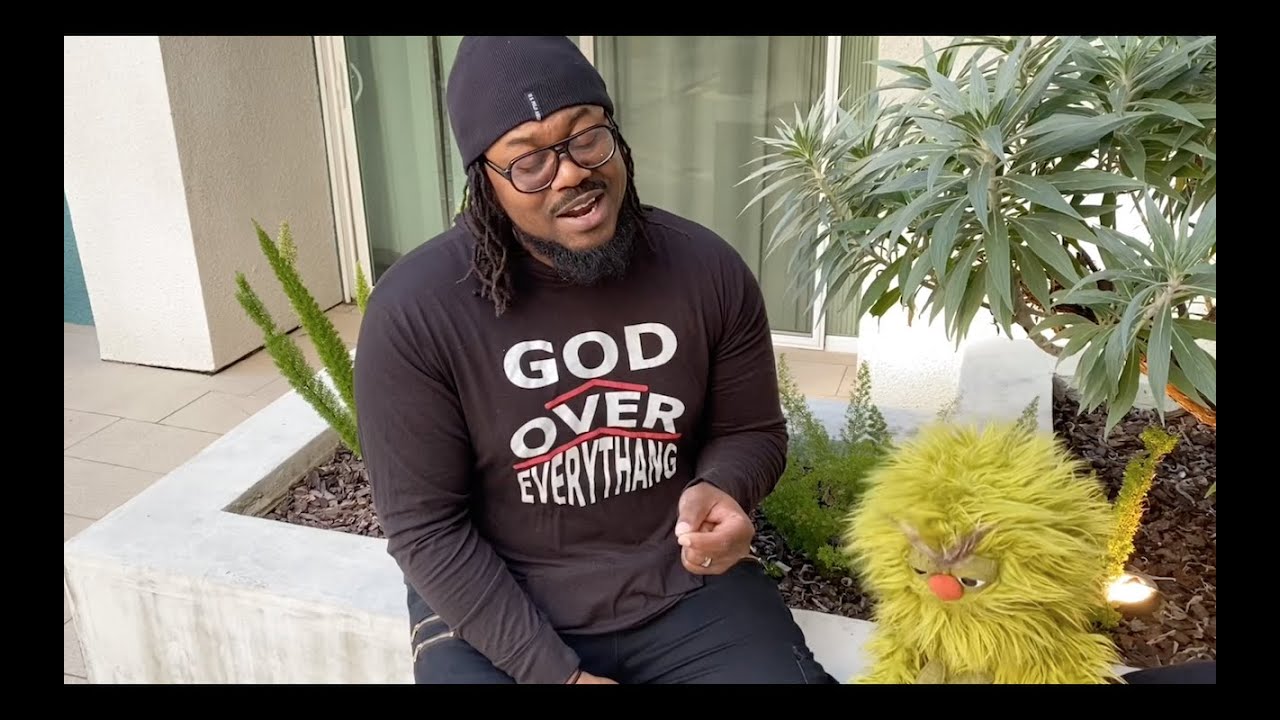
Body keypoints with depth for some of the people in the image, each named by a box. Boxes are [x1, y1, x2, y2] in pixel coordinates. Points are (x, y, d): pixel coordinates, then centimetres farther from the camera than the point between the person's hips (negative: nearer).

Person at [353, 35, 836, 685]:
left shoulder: (707, 270, -8)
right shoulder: (415, 311, -16)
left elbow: (752, 431, 5)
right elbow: (426, 527, -12)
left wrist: (720, 489, -18)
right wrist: (557, 673, -15)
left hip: (687, 588, 2)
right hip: (494, 608, -1)